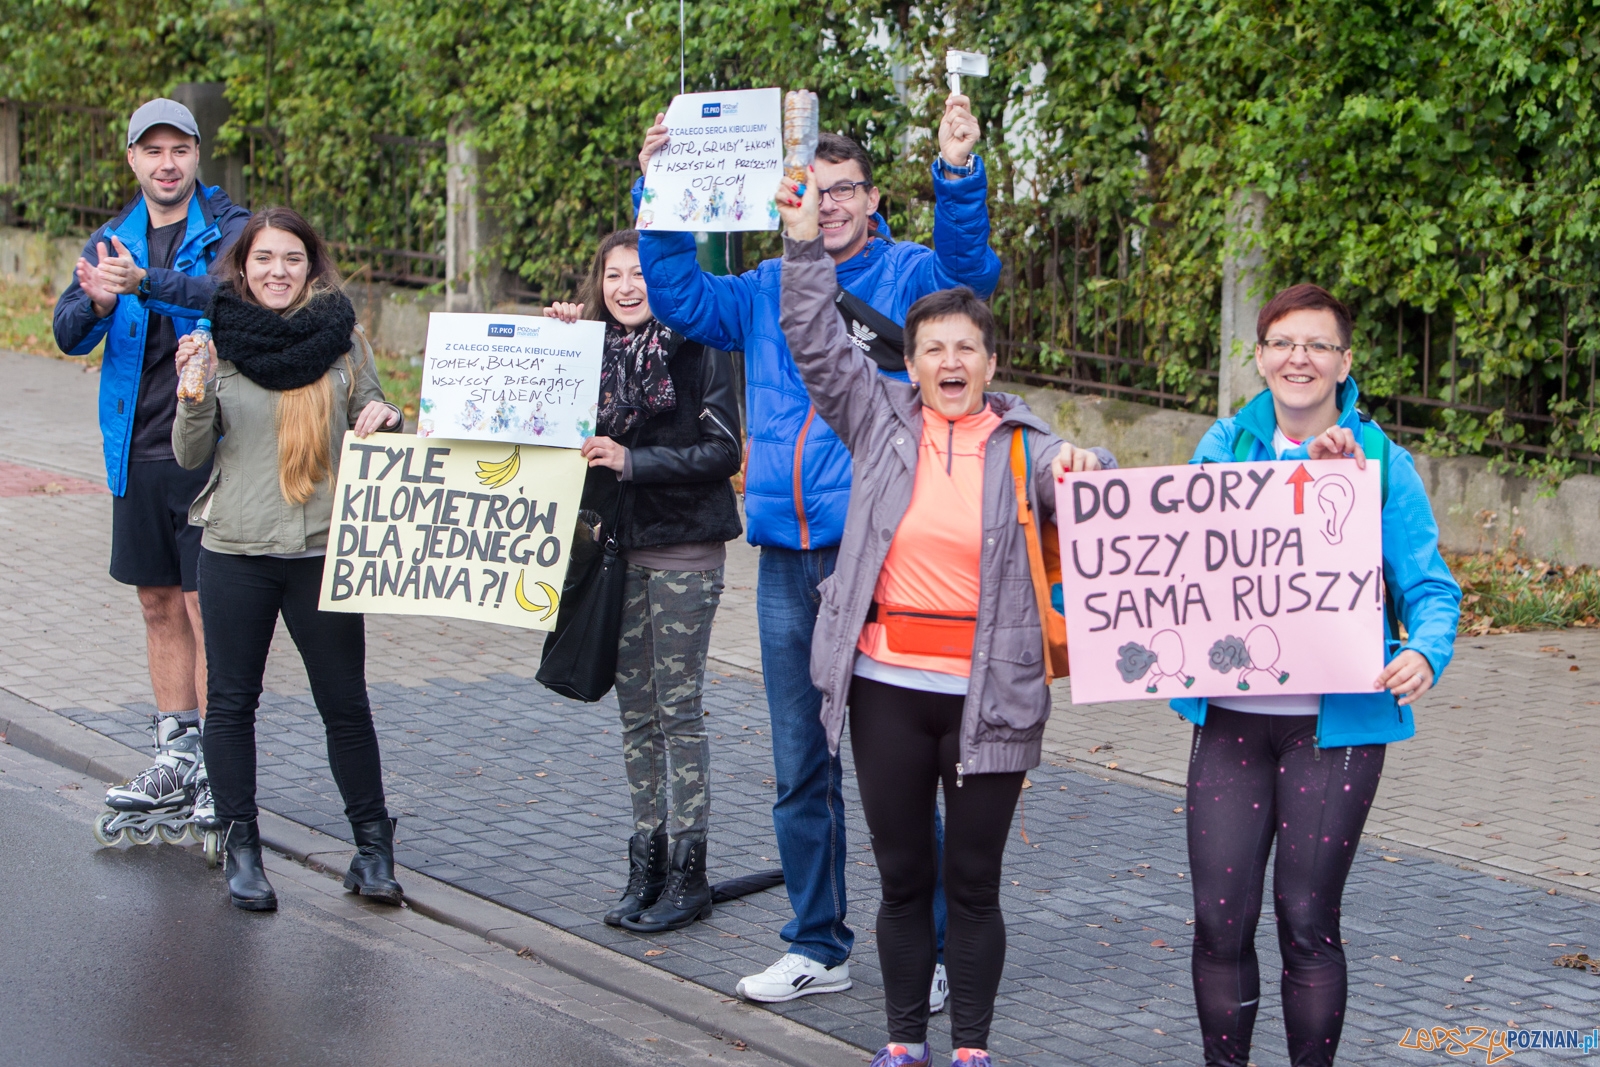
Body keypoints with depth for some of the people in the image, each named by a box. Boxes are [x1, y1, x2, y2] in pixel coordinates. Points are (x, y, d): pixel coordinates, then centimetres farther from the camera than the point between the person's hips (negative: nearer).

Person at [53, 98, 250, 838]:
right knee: (159, 605, 11)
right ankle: (175, 759, 21)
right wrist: (97, 303, -23)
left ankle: (216, 772, 2)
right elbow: (68, 333, 0)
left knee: (208, 607, -5)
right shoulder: (112, 241, 11)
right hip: (138, 452, 5)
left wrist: (144, 283, -37)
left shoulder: (229, 229, -4)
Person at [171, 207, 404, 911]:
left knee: (345, 705, 5)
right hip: (235, 552, 0)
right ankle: (241, 848, 20)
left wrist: (386, 422, -11)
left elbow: (372, 440, 12)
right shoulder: (219, 341, 0)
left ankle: (372, 843, 18)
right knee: (231, 702, 8)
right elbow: (190, 456, 0)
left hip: (324, 550, 0)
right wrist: (195, 391, -17)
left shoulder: (343, 339, 1)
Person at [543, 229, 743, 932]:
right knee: (635, 710, 10)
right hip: (617, 547, 5)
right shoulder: (592, 348, 8)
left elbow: (723, 451, -12)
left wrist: (633, 460, -20)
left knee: (678, 708, -2)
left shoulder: (698, 351, -7)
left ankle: (688, 875, 6)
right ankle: (646, 866, 19)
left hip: (685, 547, -5)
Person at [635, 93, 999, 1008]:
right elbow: (680, 297, 9)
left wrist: (958, 174, -33)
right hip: (787, 562, 5)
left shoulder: (909, 275, 2)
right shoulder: (767, 290, 14)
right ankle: (819, 947, 24)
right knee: (802, 767, 12)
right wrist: (660, 193, -1)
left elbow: (967, 272, -17)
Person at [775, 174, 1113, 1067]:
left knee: (974, 882, 7)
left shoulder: (1023, 447, 1)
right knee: (903, 875, 11)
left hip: (990, 695, -1)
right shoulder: (882, 419, 5)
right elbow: (819, 345, 2)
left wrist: (1085, 470, -36)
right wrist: (806, 245, -5)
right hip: (889, 686, 2)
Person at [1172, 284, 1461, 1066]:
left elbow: (1426, 585, 0)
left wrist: (1425, 652, -20)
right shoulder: (1225, 444, 9)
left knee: (1307, 920, 1)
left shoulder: (1383, 465, 1)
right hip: (1230, 716, 2)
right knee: (1219, 918, 2)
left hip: (1336, 722, -2)